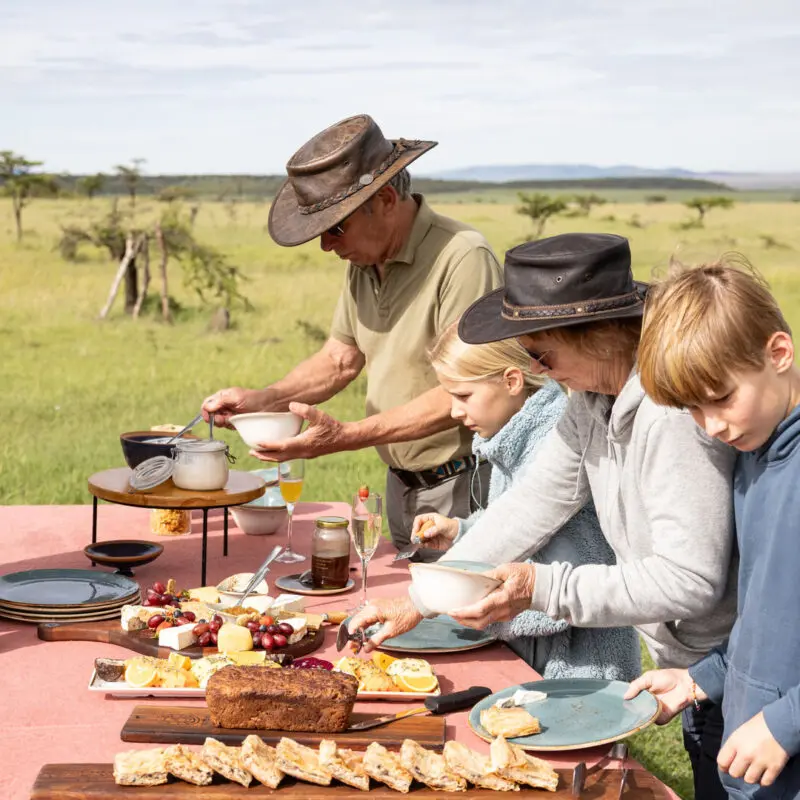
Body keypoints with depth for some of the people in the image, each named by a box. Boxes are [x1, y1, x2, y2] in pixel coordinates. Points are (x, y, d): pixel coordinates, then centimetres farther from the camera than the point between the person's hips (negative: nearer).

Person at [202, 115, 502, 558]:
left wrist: (346, 436, -26)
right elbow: (340, 358, 15)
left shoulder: (462, 258, -21)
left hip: (465, 488, -8)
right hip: (401, 484, 8)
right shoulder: (364, 261, 5)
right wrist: (260, 400, -1)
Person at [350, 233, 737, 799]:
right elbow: (531, 505, 6)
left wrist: (542, 589, -27)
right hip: (690, 668, 8)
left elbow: (689, 580, -29)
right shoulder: (593, 401, 1)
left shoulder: (674, 411, -27)